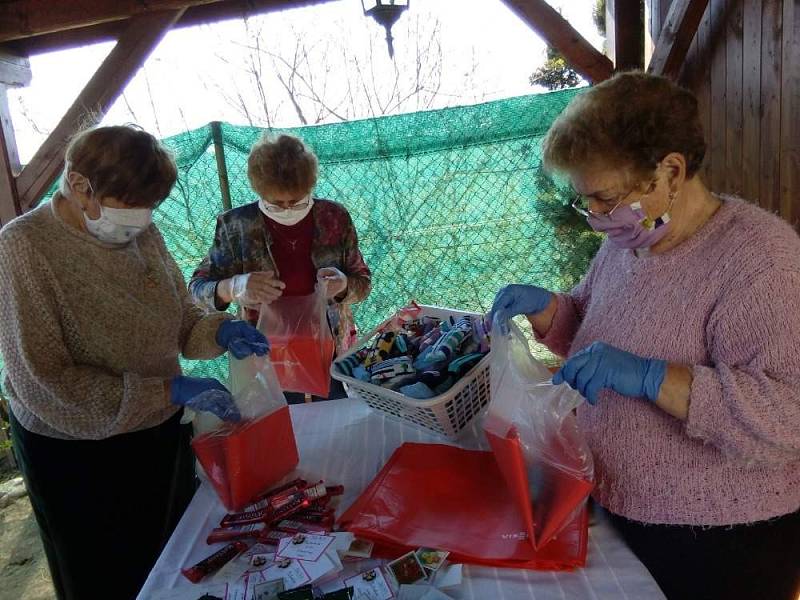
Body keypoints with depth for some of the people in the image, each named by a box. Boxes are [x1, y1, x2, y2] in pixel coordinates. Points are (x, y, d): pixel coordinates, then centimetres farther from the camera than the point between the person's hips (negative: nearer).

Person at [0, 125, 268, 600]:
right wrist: (168, 391, -27)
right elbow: (42, 382, -22)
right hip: (78, 453, -5)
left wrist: (220, 331, -16)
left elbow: (180, 316, 6)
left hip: (164, 434, 5)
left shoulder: (142, 232, -5)